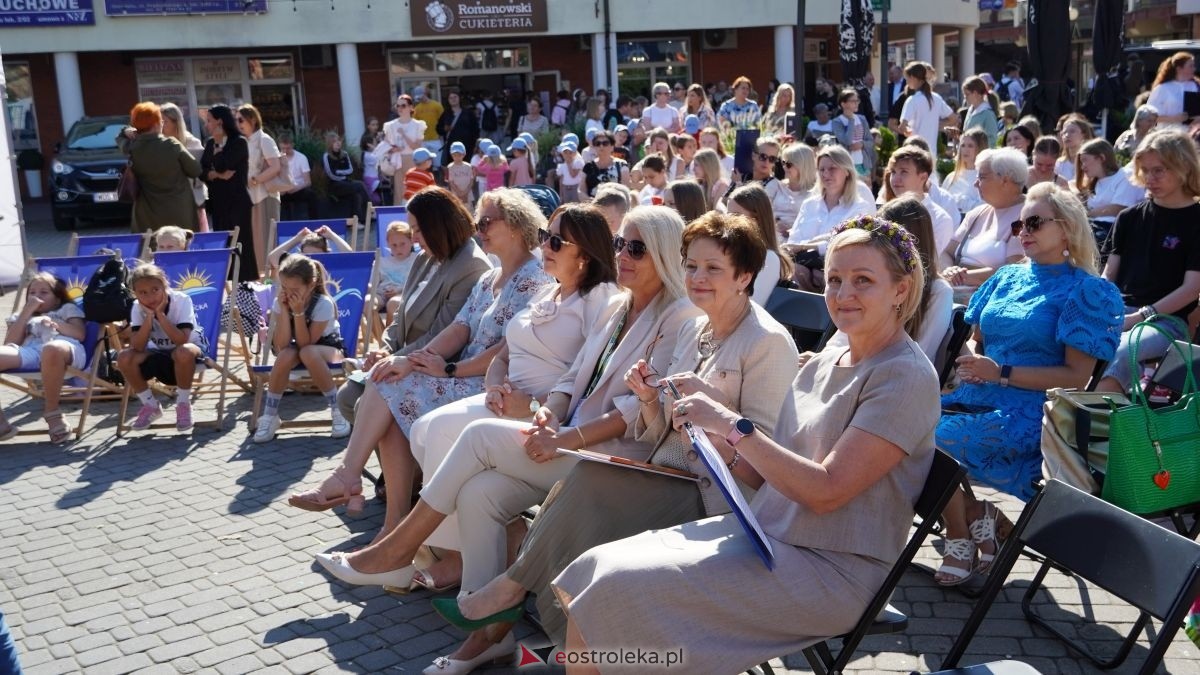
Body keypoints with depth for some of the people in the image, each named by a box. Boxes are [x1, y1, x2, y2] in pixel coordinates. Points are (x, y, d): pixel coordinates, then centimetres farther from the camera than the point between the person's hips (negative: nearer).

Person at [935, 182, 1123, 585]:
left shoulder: (1087, 292, 0)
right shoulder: (1007, 278, 19)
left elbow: (1076, 377, -7)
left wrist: (1002, 373, -16)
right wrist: (966, 361, -4)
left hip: (1028, 412, -6)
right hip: (978, 397, 6)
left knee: (936, 439, -29)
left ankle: (962, 541, -4)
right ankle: (979, 520, -3)